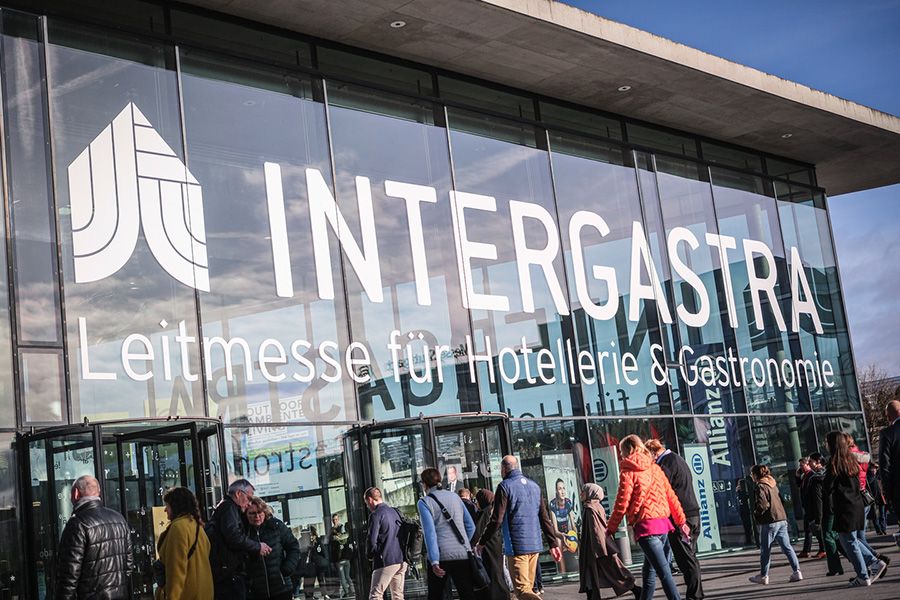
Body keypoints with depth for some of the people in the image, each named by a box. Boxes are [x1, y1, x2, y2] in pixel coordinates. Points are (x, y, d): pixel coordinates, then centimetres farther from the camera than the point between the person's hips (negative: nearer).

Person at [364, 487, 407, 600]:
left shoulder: (375, 515, -8)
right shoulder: (396, 512, 14)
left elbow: (372, 540, -13)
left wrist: (370, 555, 5)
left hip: (386, 561, -7)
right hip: (402, 560, 7)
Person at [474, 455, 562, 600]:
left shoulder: (505, 486, -6)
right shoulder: (534, 486, 13)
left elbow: (496, 520, -10)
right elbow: (545, 518, 11)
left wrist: (482, 543, -1)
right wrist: (553, 544, 12)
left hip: (516, 546, -7)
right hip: (535, 545, 7)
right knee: (528, 588, 14)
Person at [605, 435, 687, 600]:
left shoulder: (628, 472, -4)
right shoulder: (655, 468, 14)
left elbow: (622, 504, -7)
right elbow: (671, 496, 14)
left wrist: (611, 528, 3)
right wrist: (681, 521, 20)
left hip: (646, 526, -7)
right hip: (664, 524, 7)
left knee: (664, 572, -11)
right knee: (649, 572, 16)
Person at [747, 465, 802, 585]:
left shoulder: (761, 486, -12)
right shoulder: (773, 484, 13)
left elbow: (762, 504, -21)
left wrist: (756, 512, -3)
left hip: (769, 522, -7)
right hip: (782, 519, 7)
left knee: (765, 550, 4)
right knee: (787, 547, 7)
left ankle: (763, 576, 12)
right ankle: (797, 572, 2)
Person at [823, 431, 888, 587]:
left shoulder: (834, 462, -13)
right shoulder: (851, 459, 11)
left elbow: (827, 488, -12)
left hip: (844, 508, -8)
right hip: (857, 504, 8)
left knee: (849, 542, 1)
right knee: (853, 539, 19)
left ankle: (863, 577, 4)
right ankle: (875, 562, 11)